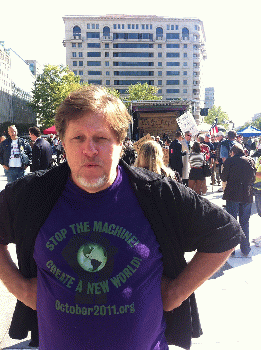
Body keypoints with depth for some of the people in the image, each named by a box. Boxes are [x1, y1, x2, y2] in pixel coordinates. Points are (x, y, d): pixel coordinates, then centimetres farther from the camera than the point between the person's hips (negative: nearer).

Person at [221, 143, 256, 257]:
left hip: (233, 195, -3)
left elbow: (224, 178, -2)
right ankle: (245, 249, 18)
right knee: (245, 223, 12)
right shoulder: (250, 161, 4)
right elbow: (253, 178, 10)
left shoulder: (230, 161, -6)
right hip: (247, 196, 3)